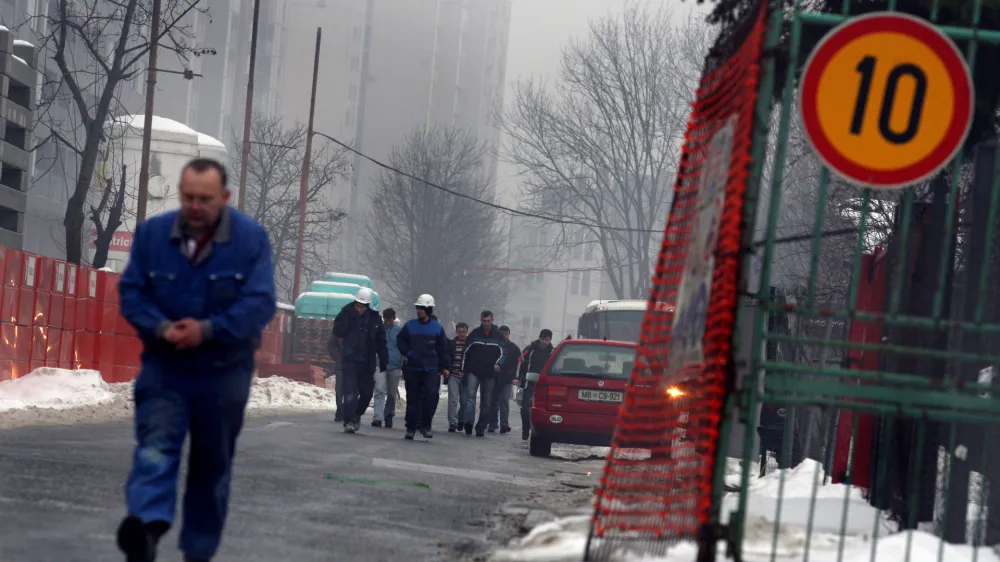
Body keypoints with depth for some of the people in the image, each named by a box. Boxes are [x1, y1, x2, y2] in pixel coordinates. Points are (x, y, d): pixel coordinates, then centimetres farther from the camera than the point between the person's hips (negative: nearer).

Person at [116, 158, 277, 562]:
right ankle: (148, 527, -41)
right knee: (155, 447, -22)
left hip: (223, 372, 0)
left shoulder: (251, 238, -10)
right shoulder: (151, 232, -3)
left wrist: (208, 330, -25)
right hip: (163, 366, 0)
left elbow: (260, 302, -15)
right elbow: (130, 291, -2)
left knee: (212, 464, 10)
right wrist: (160, 328, -20)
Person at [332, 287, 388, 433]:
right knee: (350, 392, -11)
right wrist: (348, 317, -19)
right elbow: (337, 331, -10)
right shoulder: (346, 313, 0)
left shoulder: (374, 318, 3)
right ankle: (349, 421, -10)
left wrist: (384, 361, 2)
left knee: (367, 392, 8)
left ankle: (357, 415, 32)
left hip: (367, 362, 2)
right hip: (350, 360, -2)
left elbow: (381, 342, 5)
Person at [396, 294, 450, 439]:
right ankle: (411, 428, 16)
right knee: (412, 399, 6)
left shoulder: (437, 328, 2)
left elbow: (443, 349, 6)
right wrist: (406, 352, -1)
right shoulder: (410, 325, 5)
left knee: (432, 395, -18)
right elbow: (400, 340, 15)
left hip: (431, 369, -2)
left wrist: (444, 367, 4)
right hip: (412, 368, 2)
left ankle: (425, 425, -6)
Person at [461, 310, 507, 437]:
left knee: (487, 402, 4)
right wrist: (463, 369, 5)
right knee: (470, 395, -20)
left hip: (489, 374, 1)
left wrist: (498, 364, -14)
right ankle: (468, 422, -29)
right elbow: (466, 352, 8)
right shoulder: (475, 334, 5)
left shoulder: (498, 336, 6)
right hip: (473, 372, -1)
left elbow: (502, 353, 6)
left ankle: (481, 427, 10)